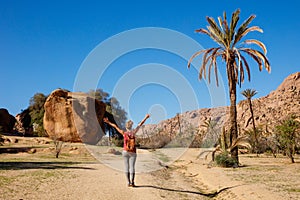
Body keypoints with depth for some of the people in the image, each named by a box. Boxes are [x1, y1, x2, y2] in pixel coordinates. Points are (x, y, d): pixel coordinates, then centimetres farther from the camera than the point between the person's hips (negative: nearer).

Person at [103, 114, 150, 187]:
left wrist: (108, 122, 9)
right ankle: (132, 182, -11)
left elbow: (115, 126, 2)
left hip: (125, 151, 1)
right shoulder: (134, 132, -7)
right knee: (132, 167, -2)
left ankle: (128, 182, 3)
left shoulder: (124, 133, -7)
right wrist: (145, 118, 10)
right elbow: (140, 124, 2)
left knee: (127, 167, 5)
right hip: (133, 152, -1)